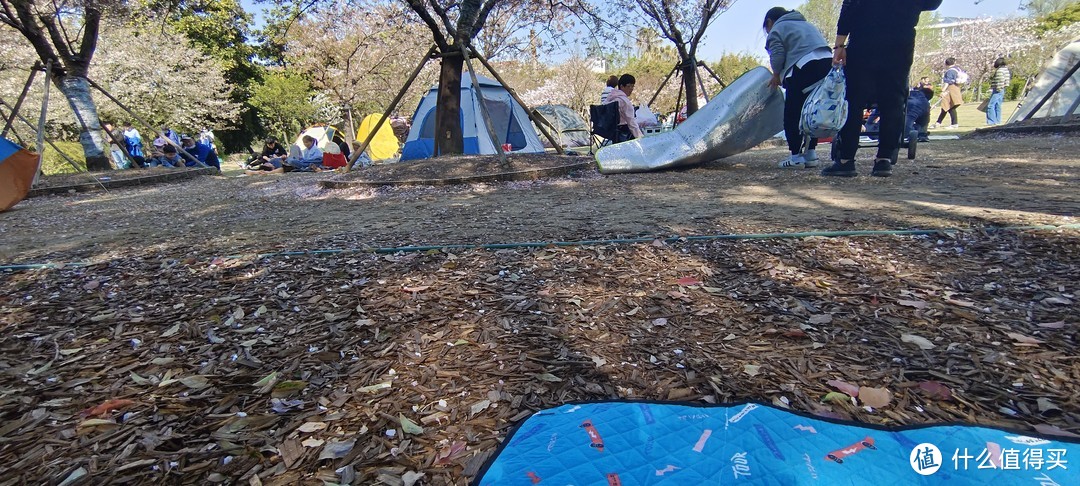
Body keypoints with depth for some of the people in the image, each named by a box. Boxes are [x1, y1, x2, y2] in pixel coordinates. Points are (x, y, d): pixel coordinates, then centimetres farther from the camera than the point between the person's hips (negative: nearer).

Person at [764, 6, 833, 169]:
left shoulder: (776, 29, 9)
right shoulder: (805, 23, 32)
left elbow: (777, 56, -4)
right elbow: (820, 44, 26)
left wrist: (776, 76, 15)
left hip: (805, 67, -8)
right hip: (827, 61, 8)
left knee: (792, 114, -1)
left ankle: (796, 156, -3)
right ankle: (810, 153, 15)